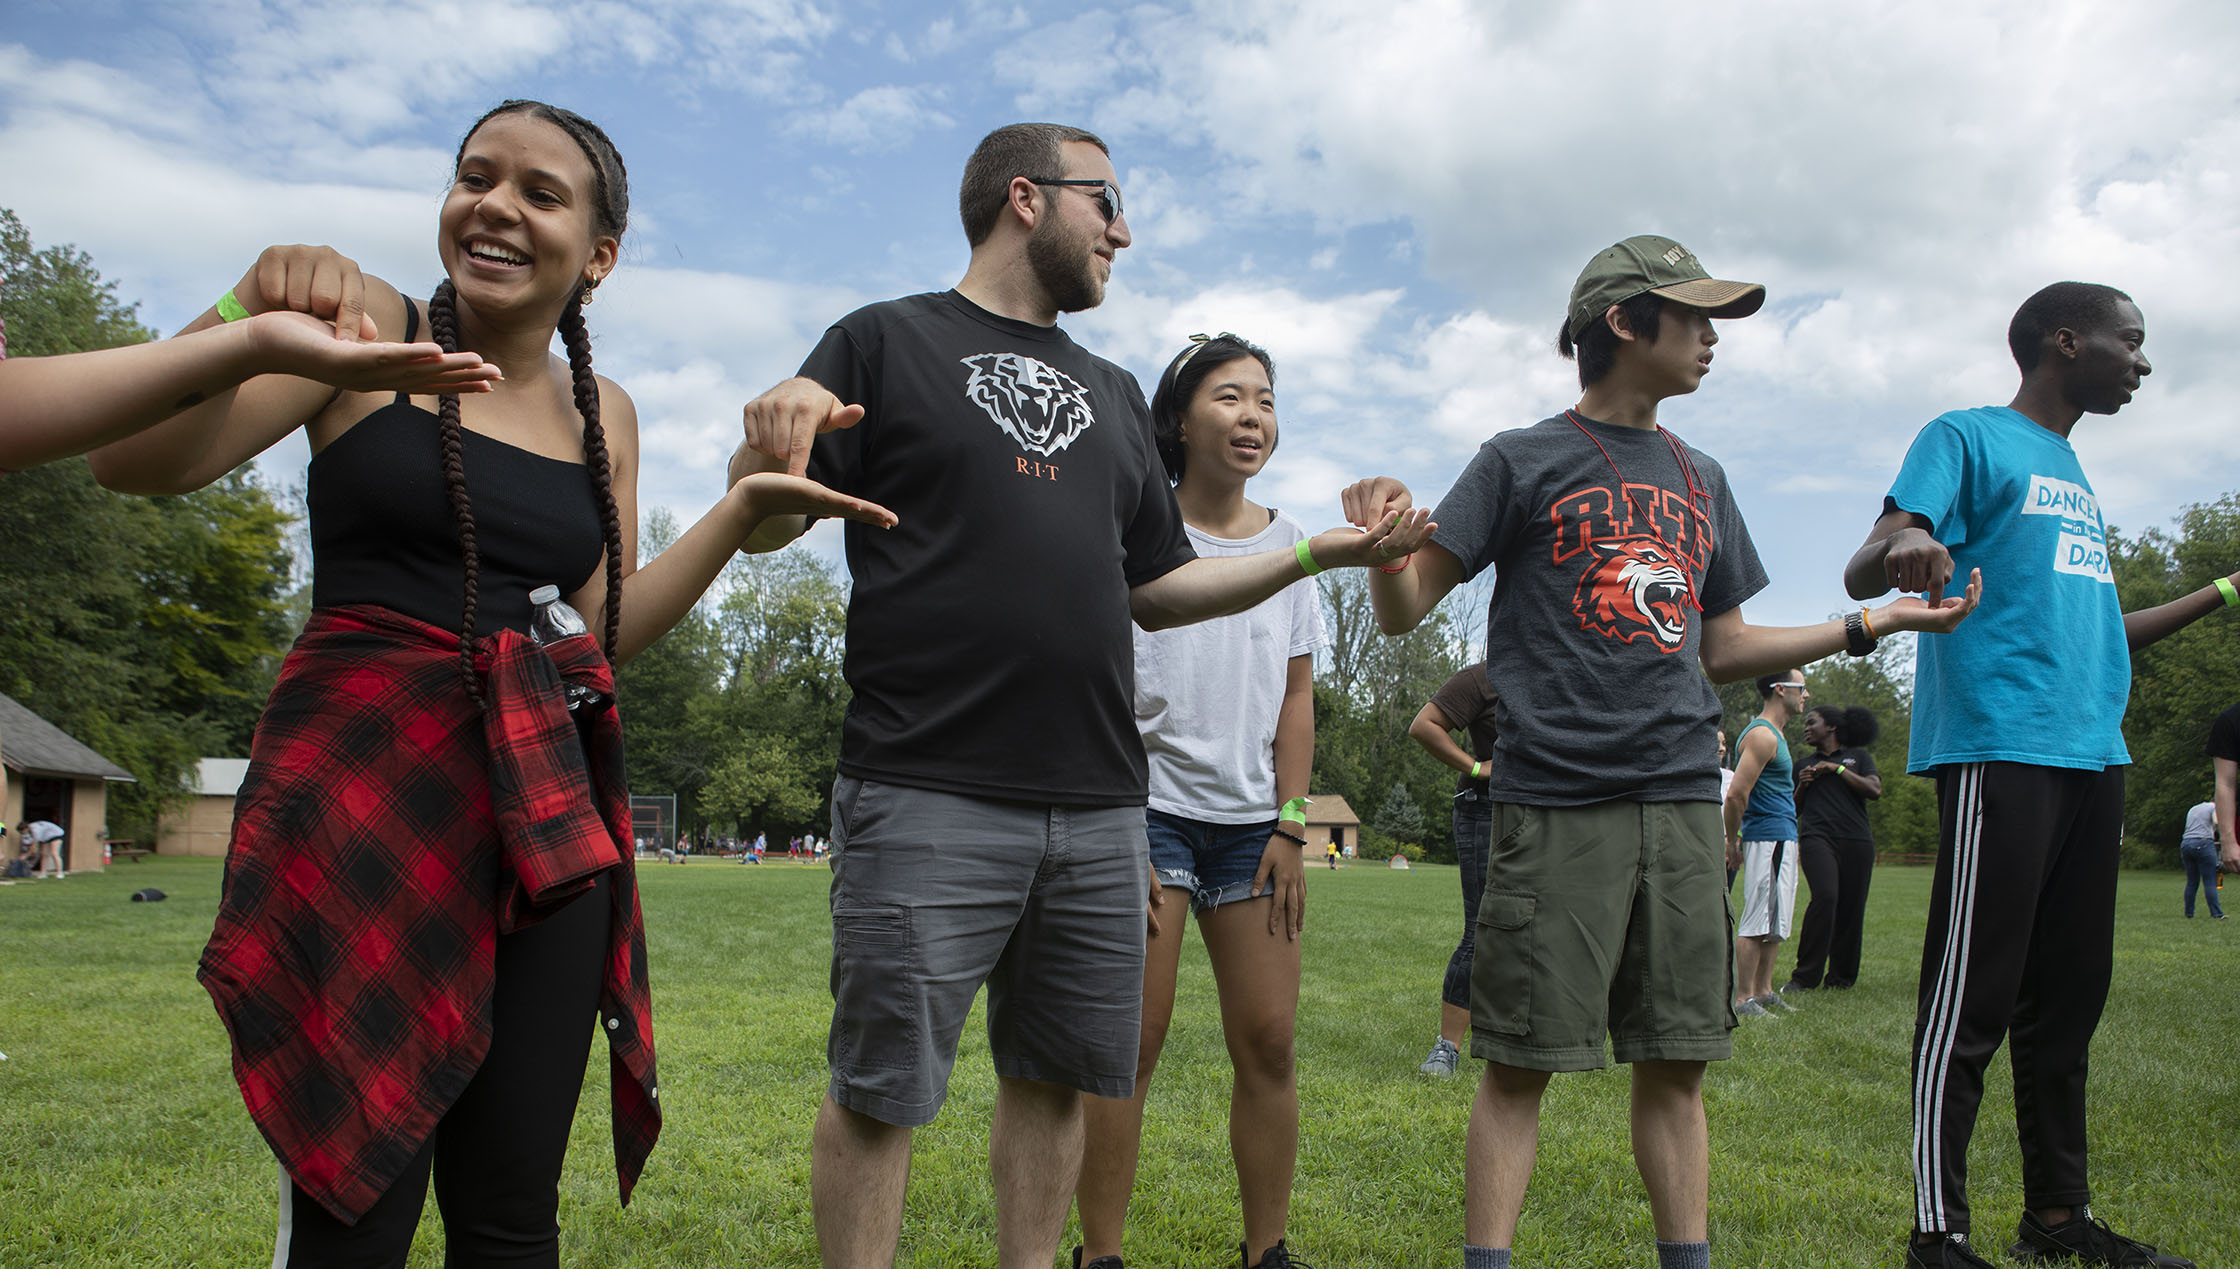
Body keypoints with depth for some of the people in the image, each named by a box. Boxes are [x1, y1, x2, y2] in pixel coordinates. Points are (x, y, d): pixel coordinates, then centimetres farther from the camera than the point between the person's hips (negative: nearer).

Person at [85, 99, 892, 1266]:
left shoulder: (605, 415, 13)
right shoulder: (371, 327, 0)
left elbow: (604, 633, 12)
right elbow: (139, 461, -10)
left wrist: (741, 510, 5)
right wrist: (252, 314, -25)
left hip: (543, 811, 4)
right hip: (354, 789, -4)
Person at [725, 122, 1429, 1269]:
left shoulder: (1112, 395, 22)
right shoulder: (888, 341, 5)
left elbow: (1158, 591, 21)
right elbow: (764, 521, -2)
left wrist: (1322, 552, 13)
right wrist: (771, 449, -24)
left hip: (1099, 808, 6)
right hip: (928, 801, -5)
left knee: (1055, 1077, 12)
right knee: (878, 1088, 1)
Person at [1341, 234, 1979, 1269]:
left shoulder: (1701, 481, 18)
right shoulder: (1523, 462, 2)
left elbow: (1722, 648, 22)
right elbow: (1406, 610, -3)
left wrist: (1877, 621, 16)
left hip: (1681, 803, 5)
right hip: (1556, 804, -5)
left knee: (1677, 1059, 9)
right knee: (1522, 1060, -2)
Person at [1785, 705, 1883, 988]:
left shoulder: (1859, 757, 16)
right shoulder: (1804, 765, 23)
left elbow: (1874, 790, 0)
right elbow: (1795, 809, 24)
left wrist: (1836, 768, -2)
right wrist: (1802, 786, 6)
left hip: (1856, 840, 0)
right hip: (1817, 837, 0)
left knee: (1851, 907, -4)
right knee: (1825, 896, -22)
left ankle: (1841, 976, 10)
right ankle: (1804, 976, -20)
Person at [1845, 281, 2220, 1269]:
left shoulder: (2074, 477, 26)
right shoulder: (1970, 439, 1)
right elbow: (1862, 575, -12)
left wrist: (2220, 595, 34)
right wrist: (1901, 549, -35)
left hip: (2090, 756, 9)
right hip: (1999, 750, -9)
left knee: (2069, 997, 11)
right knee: (1972, 997, -8)